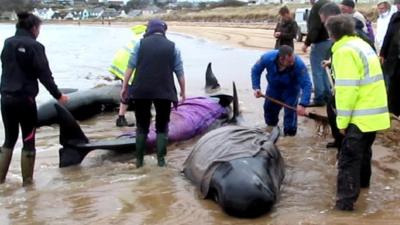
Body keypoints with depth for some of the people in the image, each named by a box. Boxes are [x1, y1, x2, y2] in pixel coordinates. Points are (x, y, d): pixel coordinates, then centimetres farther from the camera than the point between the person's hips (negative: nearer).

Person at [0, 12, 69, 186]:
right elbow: (44, 75, -12)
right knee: (28, 140, 6)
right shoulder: (34, 46, -11)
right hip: (24, 98, -6)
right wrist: (58, 95, -3)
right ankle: (27, 180, 12)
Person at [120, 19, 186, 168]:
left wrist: (124, 87, 6)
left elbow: (130, 67, 1)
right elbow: (180, 72, 7)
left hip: (142, 90, 0)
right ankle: (161, 159, 5)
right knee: (162, 126, 10)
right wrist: (183, 91, 17)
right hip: (164, 91, 0)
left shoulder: (141, 44, 5)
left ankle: (139, 159, 13)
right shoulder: (172, 46, 7)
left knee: (142, 126, 11)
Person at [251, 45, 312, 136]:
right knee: (269, 108, 14)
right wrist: (256, 88, -26)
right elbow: (255, 70, -16)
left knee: (290, 110, -16)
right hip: (274, 87, 3)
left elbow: (306, 84, -39)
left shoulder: (298, 64, -41)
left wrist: (302, 104, -49)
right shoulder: (267, 58, -35)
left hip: (291, 88, -3)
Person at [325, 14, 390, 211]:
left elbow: (347, 89, -21)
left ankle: (345, 200, -8)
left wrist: (342, 120, -14)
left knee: (349, 158, -7)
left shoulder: (344, 51, -16)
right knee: (363, 150, 27)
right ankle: (362, 181, 46)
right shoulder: (362, 45, 14)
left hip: (361, 116, -10)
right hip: (374, 112, 10)